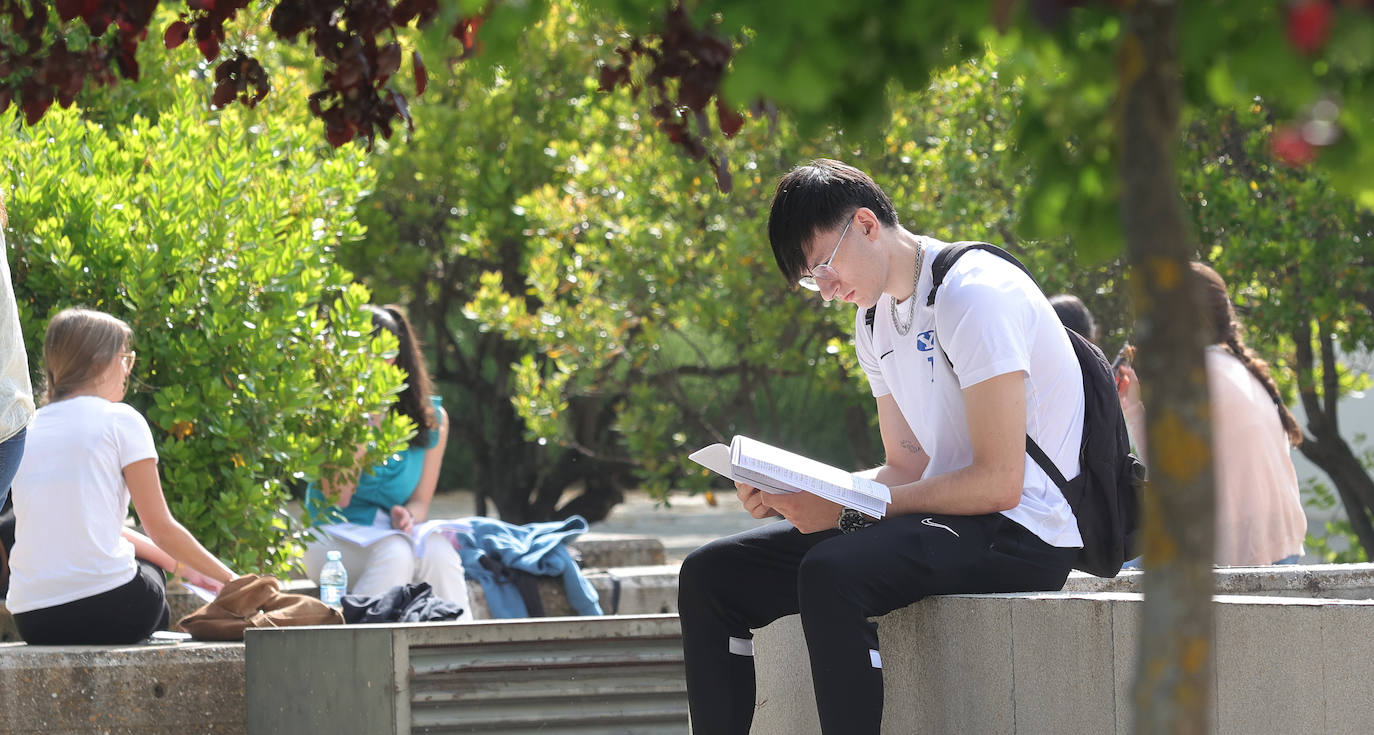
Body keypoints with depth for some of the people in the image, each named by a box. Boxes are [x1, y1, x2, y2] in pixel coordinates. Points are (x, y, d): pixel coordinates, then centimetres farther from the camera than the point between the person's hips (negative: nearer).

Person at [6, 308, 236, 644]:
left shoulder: (28, 430, 17)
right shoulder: (120, 419, 0)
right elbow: (161, 528, 1)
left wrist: (182, 565, 30)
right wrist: (229, 580, 15)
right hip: (104, 611, -5)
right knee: (150, 571, 30)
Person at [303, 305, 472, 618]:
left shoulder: (432, 418, 7)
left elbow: (420, 501, 10)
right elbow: (338, 497, -13)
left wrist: (407, 516, -16)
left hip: (396, 537, 3)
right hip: (333, 541, -3)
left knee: (438, 551, -33)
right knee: (395, 551, -36)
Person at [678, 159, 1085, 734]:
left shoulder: (974, 294, -15)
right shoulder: (875, 320, 14)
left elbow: (998, 483, -20)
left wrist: (848, 508, -18)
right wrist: (795, 493, -2)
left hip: (1022, 533, -9)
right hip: (941, 517, 9)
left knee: (831, 573, -36)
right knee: (712, 575, -1)